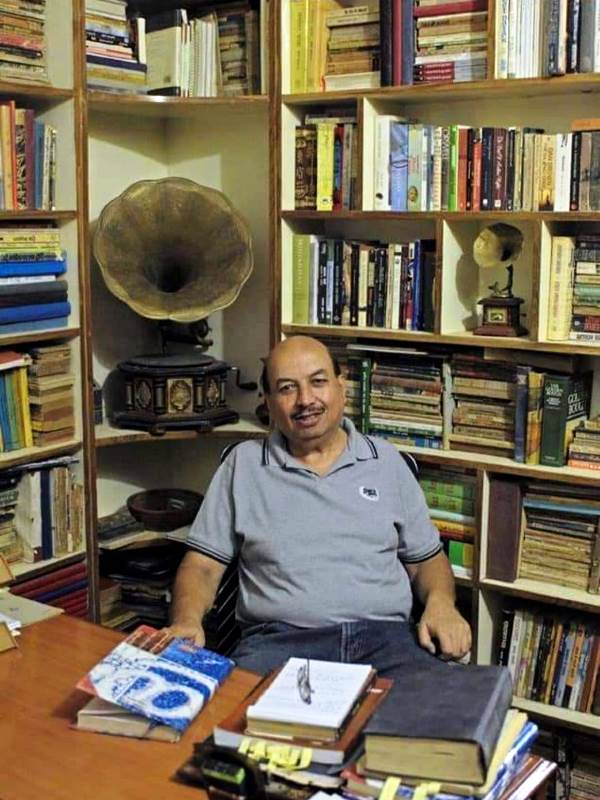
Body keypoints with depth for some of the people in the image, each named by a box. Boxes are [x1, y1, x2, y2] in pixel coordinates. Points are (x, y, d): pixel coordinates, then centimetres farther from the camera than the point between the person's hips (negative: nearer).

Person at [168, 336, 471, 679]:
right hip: (281, 638, -1)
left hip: (385, 635, 2)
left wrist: (441, 604, -2)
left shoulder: (386, 460, 16)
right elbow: (202, 564, 9)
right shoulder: (243, 464, 12)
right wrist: (186, 621, -11)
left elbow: (426, 558, 20)